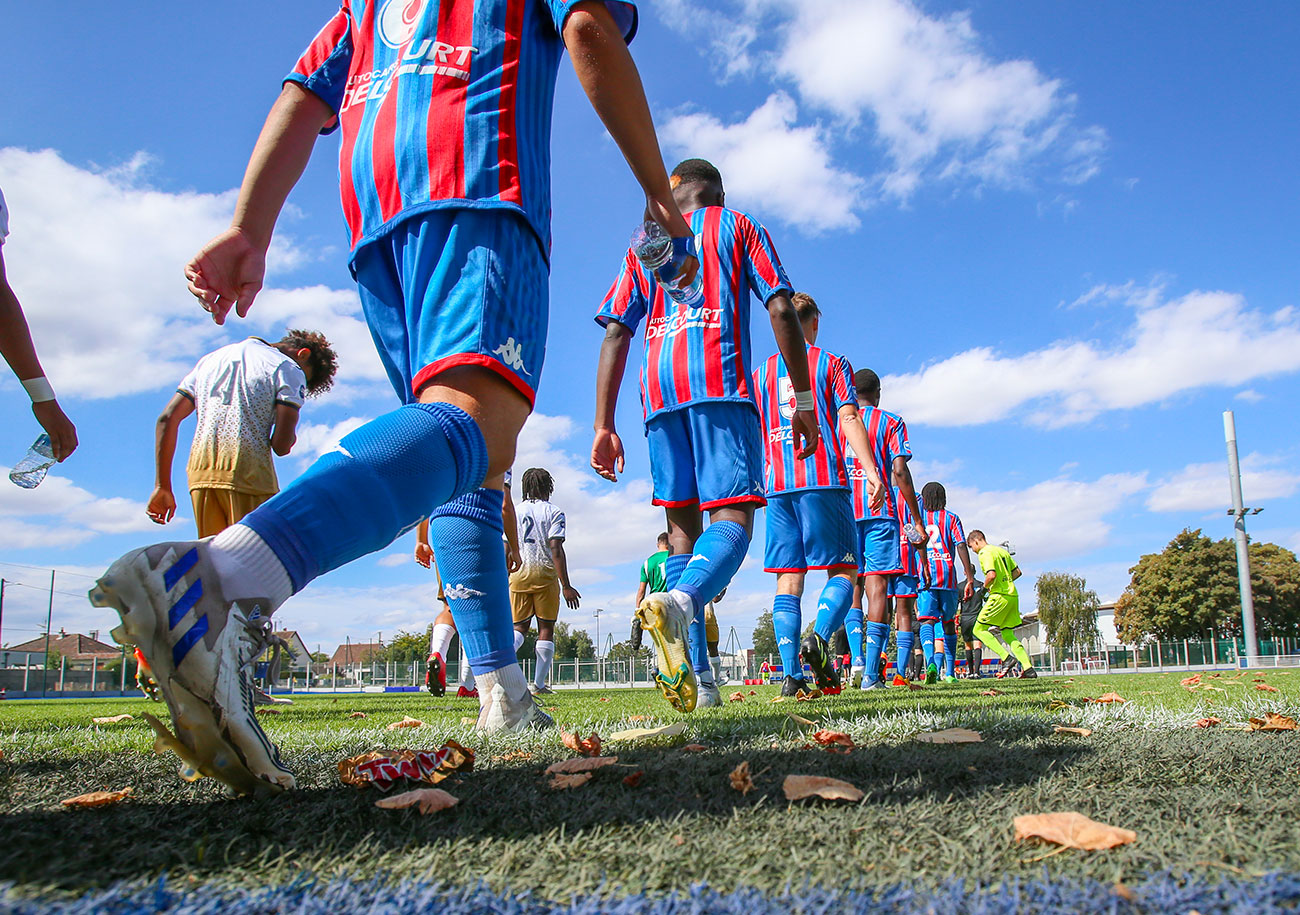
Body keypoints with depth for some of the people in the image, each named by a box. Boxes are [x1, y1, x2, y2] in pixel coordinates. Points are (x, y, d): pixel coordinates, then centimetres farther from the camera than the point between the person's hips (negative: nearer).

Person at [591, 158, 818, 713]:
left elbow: (615, 335, 13)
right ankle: (679, 600, -41)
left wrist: (604, 428, 10)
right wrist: (804, 401, 2)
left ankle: (698, 678, -1)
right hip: (722, 386, -3)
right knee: (731, 518, -9)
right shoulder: (737, 227, 17)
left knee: (682, 525, 7)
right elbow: (781, 309, 3)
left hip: (660, 396, 4)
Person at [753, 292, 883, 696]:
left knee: (788, 580, 2)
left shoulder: (762, 372, 17)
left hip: (778, 486, 3)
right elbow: (848, 419, -5)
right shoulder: (832, 363, 7)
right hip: (824, 481, -3)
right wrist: (871, 470, -11)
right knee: (844, 570, 3)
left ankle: (792, 674, -6)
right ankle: (819, 637, -22)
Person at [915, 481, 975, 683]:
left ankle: (931, 661, -35)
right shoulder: (951, 518, 9)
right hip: (948, 576, 1)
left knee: (927, 621, -10)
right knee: (948, 623, 12)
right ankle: (950, 672, 15)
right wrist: (970, 577, -4)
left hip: (924, 575, -1)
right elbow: (961, 546, -2)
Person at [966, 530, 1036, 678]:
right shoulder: (1002, 550, 19)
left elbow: (991, 575, -23)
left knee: (979, 629, -2)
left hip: (999, 596, -9)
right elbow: (1017, 572, 22)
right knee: (1007, 634, 13)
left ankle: (1006, 657, -14)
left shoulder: (985, 553, -9)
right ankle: (1028, 669, 4)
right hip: (1013, 595, 9)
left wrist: (985, 587, -4)